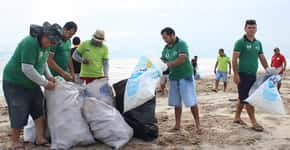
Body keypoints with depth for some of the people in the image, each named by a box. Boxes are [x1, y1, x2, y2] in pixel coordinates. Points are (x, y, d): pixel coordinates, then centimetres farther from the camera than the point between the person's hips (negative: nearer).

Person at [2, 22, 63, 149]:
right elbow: (27, 69, -31)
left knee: (40, 109, 4)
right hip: (15, 82, -8)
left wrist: (49, 76, -2)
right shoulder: (30, 43, -28)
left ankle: (40, 138, 12)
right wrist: (45, 83, -23)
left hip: (32, 83, 8)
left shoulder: (45, 44, -1)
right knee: (19, 113, -2)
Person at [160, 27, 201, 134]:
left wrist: (168, 64, -19)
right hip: (173, 78, 6)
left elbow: (182, 59, -23)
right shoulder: (166, 48, 9)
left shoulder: (181, 44, -11)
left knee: (191, 102, -4)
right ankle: (177, 124, 20)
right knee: (176, 103, 11)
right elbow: (163, 61, 9)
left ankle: (198, 125, 4)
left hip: (185, 77, -6)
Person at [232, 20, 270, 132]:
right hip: (243, 75, -7)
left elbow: (262, 58, 17)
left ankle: (237, 117, 27)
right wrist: (236, 74, -18)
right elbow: (234, 59, -12)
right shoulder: (240, 42, -8)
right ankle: (254, 123, 1)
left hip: (253, 75, 7)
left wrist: (268, 71, 11)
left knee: (243, 98, 15)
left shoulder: (258, 43, 12)